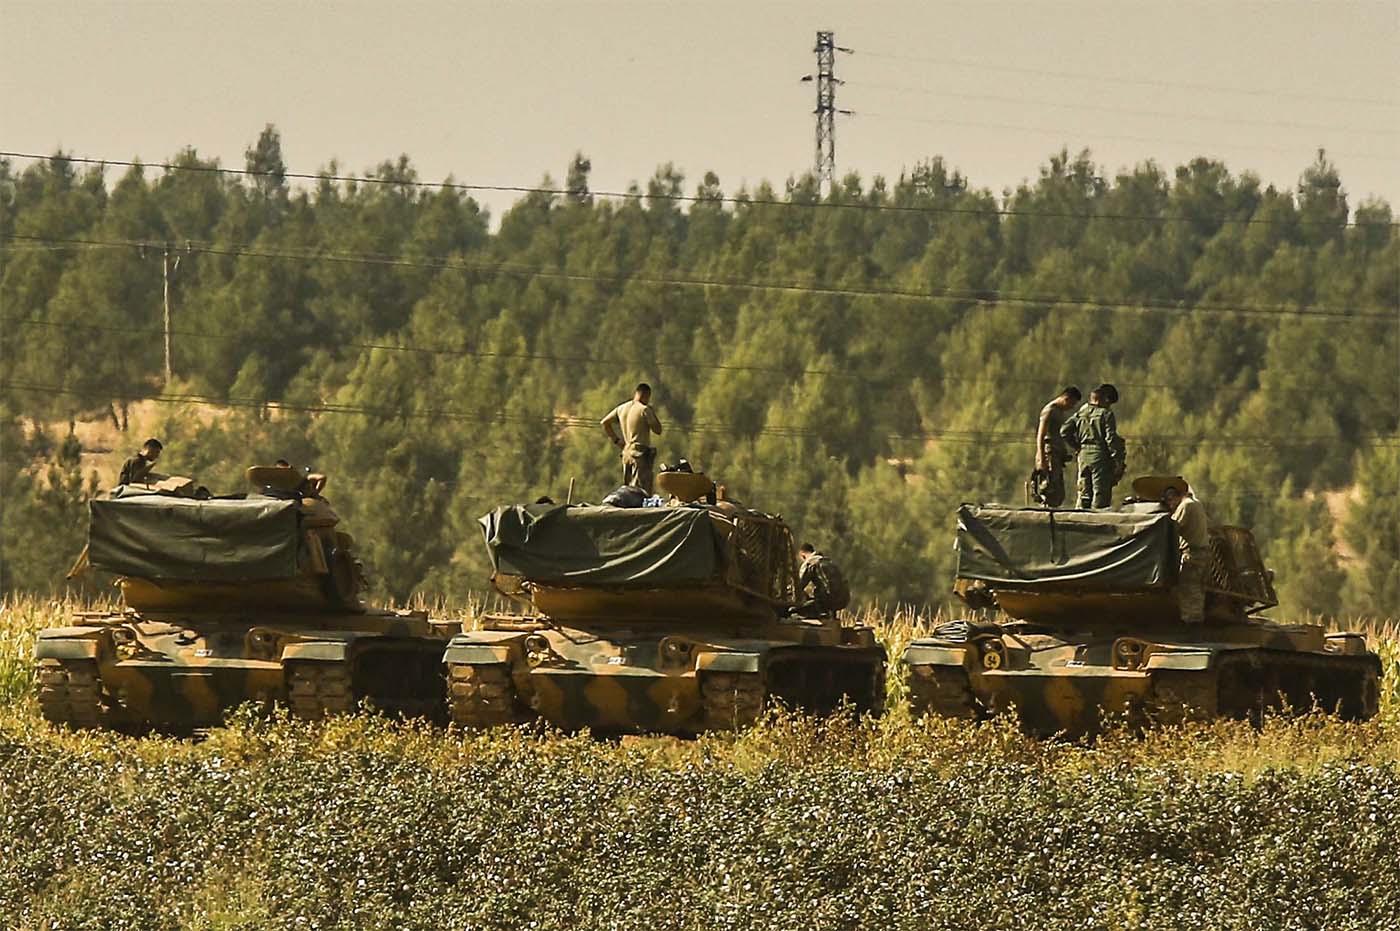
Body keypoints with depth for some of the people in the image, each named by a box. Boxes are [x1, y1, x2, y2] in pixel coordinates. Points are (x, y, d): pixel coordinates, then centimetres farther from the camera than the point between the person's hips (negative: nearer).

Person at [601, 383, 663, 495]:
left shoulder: (622, 408, 10)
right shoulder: (644, 410, -10)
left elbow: (605, 422, 17)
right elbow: (658, 429, -7)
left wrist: (616, 440, 17)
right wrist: (652, 412, 3)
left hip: (626, 452, 7)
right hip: (642, 453, -7)